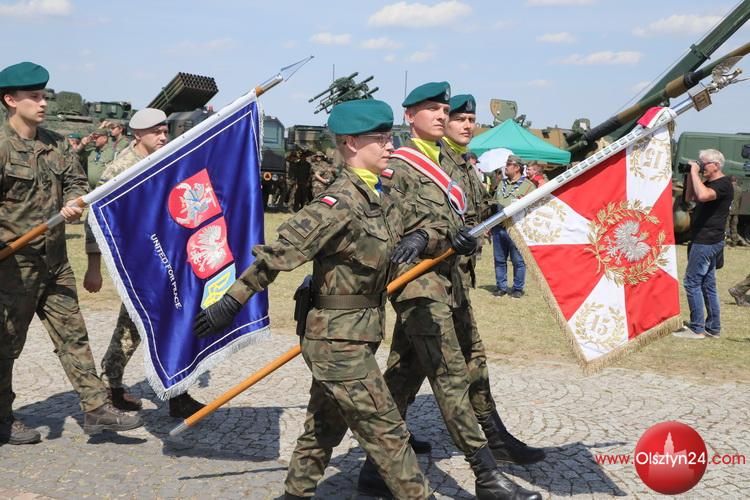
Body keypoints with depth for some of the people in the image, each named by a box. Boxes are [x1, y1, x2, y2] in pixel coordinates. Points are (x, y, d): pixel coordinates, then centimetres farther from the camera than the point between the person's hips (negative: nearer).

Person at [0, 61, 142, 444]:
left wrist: (75, 203, -12)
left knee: (72, 333, 7)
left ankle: (96, 408, 11)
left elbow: (76, 180, 10)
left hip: (54, 258, 7)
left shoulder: (56, 144, 9)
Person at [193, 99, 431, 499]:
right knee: (387, 432, 0)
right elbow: (281, 251, -24)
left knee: (324, 430, 19)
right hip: (340, 341, -9)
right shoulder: (341, 201, -20)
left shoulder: (378, 197, 8)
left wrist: (415, 242, 1)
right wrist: (232, 302, -26)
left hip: (351, 337, 9)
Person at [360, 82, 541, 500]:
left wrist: (464, 239, 0)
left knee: (403, 379, 11)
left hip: (443, 281, 8)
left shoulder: (445, 164, 21)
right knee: (451, 377, -9)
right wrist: (439, 238, -24)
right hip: (418, 282, -8)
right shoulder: (398, 165, -4)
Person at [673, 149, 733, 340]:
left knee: (692, 282, -8)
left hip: (706, 242, -10)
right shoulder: (710, 183, 16)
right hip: (707, 241, 10)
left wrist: (695, 171, -24)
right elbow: (689, 197, 20)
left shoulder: (723, 184, -15)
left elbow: (702, 195, -34)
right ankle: (713, 327, 19)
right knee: (708, 284, 13)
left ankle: (697, 329, -4)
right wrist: (691, 175, 9)